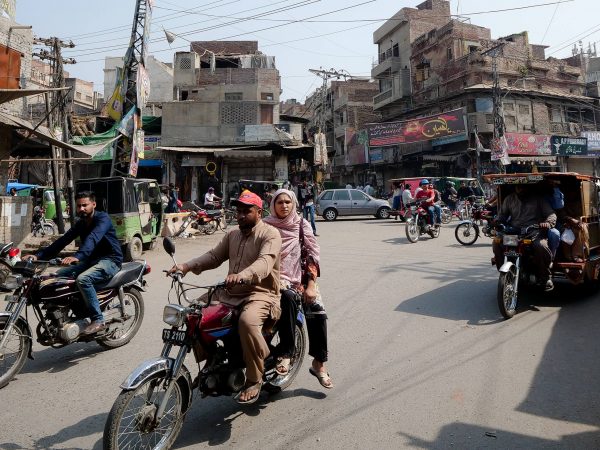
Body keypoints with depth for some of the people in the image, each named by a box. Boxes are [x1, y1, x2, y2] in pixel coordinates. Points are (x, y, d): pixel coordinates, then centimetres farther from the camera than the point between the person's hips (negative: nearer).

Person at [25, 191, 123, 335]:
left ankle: (98, 320, -23)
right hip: (91, 260, 9)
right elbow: (63, 240, 5)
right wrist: (39, 255, -6)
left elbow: (93, 238, -33)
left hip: (110, 260, -9)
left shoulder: (103, 218, -15)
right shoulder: (80, 224, 11)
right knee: (59, 275, 0)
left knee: (83, 279, -32)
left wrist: (77, 257, -49)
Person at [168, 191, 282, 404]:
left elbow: (265, 262, -26)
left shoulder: (270, 234, -8)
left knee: (247, 321, -37)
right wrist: (187, 266, -6)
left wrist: (241, 276, -45)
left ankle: (254, 379, -15)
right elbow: (214, 256, 11)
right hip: (230, 293, 8)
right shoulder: (232, 235, 18)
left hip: (261, 293, -8)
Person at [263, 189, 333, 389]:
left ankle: (319, 363, 1)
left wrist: (311, 284, -7)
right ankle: (285, 353, -21)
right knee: (287, 298, -34)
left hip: (299, 278, 2)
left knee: (318, 312, -16)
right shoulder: (266, 225, 4)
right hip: (276, 278, -2)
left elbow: (313, 253, 3)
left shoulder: (301, 224, 7)